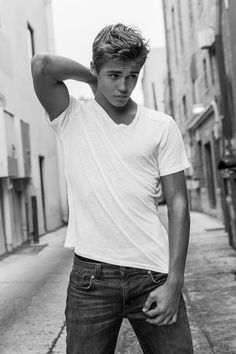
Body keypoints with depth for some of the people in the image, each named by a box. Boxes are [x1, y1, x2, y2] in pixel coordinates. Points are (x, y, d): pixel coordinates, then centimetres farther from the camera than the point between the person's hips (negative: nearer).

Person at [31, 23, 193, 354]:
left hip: (152, 272, 1)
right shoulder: (72, 117, 2)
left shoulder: (162, 126, 3)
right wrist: (93, 78, 0)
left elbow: (177, 203, 1)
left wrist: (174, 282, -6)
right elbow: (41, 65, -16)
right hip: (91, 276, -1)